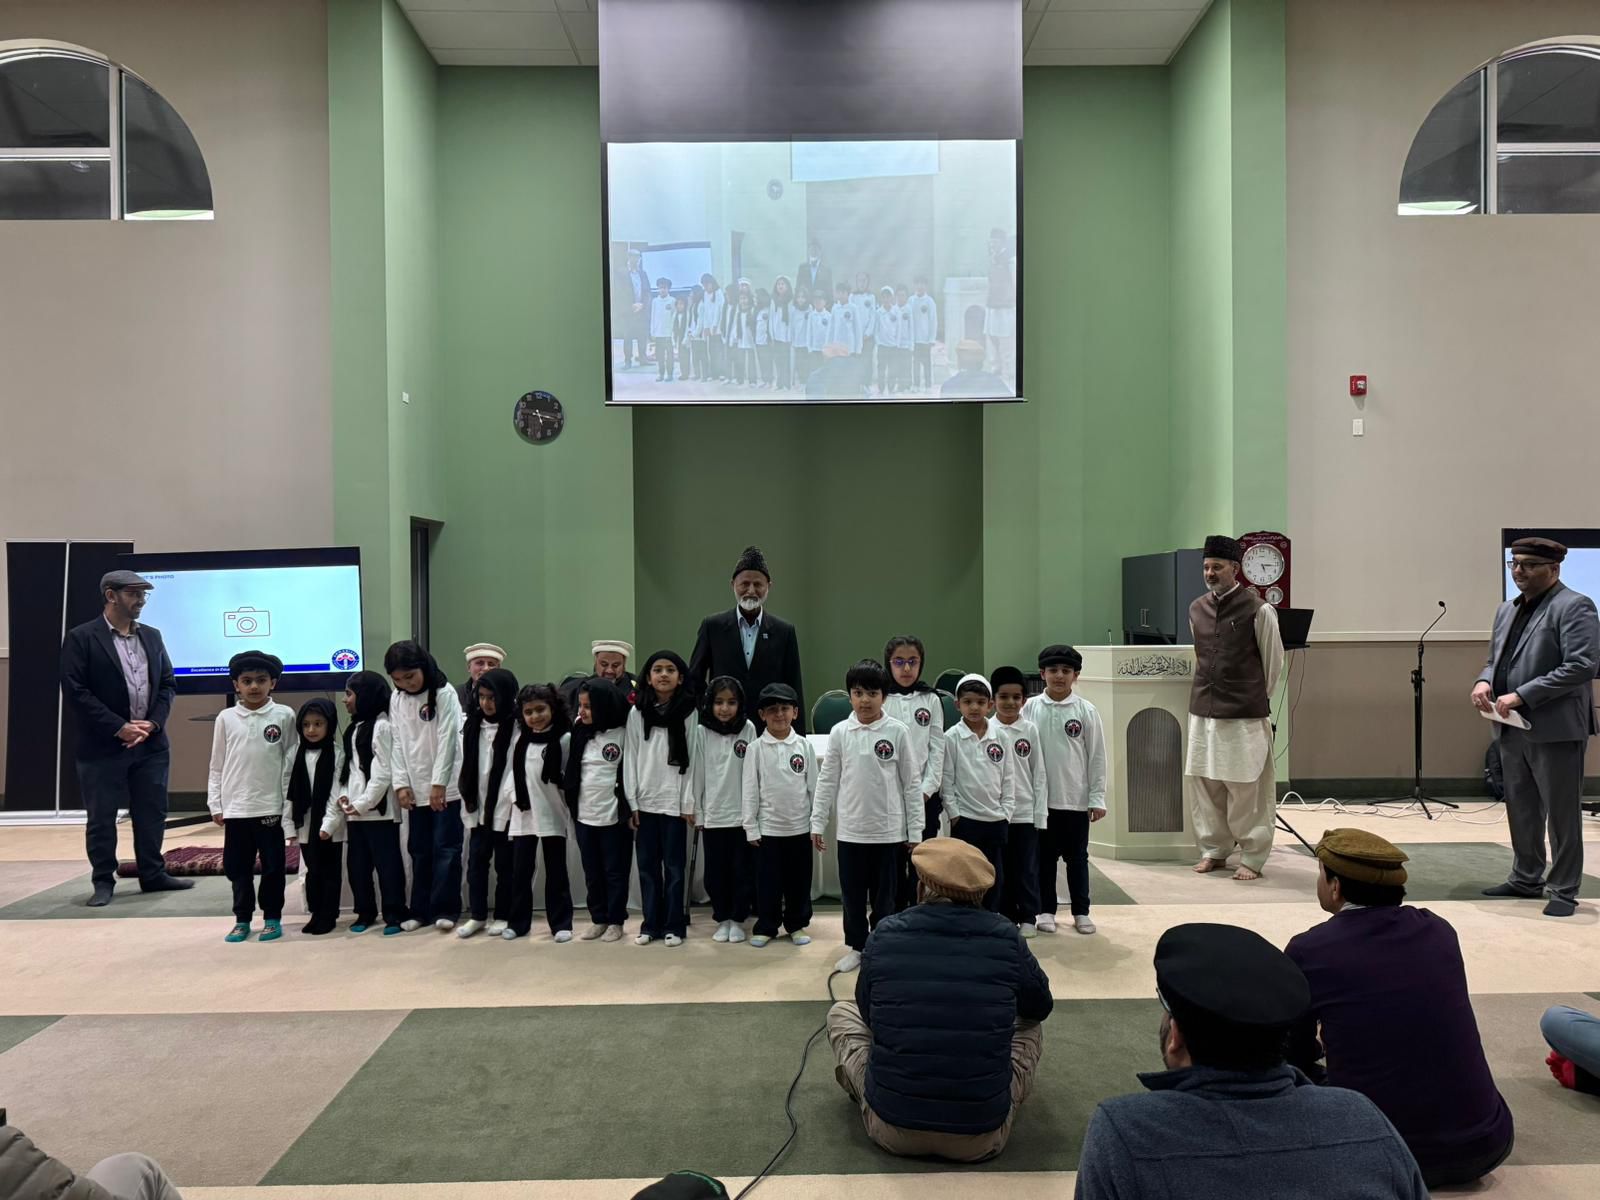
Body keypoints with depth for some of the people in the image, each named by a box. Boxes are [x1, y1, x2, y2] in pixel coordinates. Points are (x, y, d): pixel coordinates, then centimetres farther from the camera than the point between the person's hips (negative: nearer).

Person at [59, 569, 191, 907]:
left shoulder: (152, 636, 10)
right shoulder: (81, 638, -6)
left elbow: (168, 683, 10)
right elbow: (75, 691, -12)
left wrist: (153, 723, -6)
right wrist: (118, 728, -15)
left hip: (150, 743, 5)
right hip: (103, 746, -5)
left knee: (152, 813, 10)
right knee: (101, 818, 4)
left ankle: (153, 875, 21)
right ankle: (103, 882, 16)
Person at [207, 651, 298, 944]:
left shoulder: (284, 716, -3)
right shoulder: (226, 718, 2)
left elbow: (291, 764, -1)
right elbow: (217, 767, 8)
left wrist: (290, 808, -3)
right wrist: (216, 804, 3)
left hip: (271, 807, -2)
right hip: (235, 808, 2)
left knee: (273, 867, 7)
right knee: (237, 867, 11)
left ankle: (272, 918, 20)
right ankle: (242, 919, 25)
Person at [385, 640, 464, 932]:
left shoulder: (444, 693, -9)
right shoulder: (396, 699, 6)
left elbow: (447, 739, -12)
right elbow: (398, 743, 5)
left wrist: (438, 784, -15)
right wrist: (401, 784, -3)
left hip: (446, 786, -5)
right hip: (416, 788, 5)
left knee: (446, 847, -3)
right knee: (419, 850, 9)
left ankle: (445, 909, 3)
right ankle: (421, 910, 17)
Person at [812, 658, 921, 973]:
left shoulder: (897, 732, -6)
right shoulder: (839, 732, -1)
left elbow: (911, 784, -2)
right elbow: (827, 780, 4)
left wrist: (915, 830, -2)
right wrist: (817, 823, 2)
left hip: (887, 830, -2)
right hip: (850, 829, 2)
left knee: (884, 895, 9)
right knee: (852, 894, 12)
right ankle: (856, 947, 28)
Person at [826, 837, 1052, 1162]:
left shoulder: (886, 933, -7)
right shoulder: (1004, 936, -7)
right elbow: (1041, 1007, 13)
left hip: (892, 1129, 0)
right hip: (981, 1139, 0)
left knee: (840, 1013, 24)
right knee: (1030, 1025, 26)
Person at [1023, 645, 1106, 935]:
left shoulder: (1086, 711, -3)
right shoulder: (1030, 708, -2)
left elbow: (1097, 756, -1)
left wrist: (1097, 798, -3)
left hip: (1076, 799, 0)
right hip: (1041, 798, 0)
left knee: (1077, 857, 11)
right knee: (1044, 857, 10)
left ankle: (1081, 911, 23)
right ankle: (1046, 910, 23)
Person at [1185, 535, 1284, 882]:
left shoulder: (1258, 610, -7)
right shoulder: (1196, 609, 8)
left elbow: (1274, 662, 2)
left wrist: (1257, 698, 9)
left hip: (1245, 715, -5)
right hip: (1203, 711, 5)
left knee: (1246, 788, 0)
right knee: (1201, 782, 9)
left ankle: (1252, 858, 12)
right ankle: (1213, 850, 23)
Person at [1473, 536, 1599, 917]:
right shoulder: (1507, 611, 15)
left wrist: (1521, 695, -21)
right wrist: (1484, 681, -1)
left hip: (1555, 728, -7)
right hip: (1512, 728, 8)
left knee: (1561, 813, 3)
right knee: (1520, 810, 15)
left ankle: (1563, 890, 12)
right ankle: (1526, 878, 27)